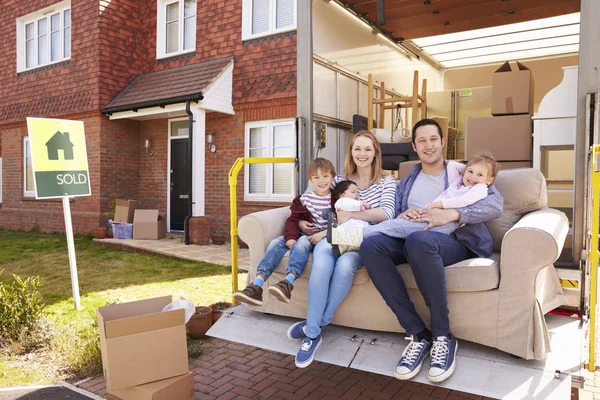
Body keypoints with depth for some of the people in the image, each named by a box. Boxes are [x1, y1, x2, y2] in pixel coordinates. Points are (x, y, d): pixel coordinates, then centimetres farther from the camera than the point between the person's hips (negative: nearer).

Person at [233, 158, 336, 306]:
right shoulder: (304, 198, 11)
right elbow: (293, 219, 6)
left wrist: (323, 234, -21)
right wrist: (290, 237, -13)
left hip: (326, 237, -4)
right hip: (305, 233, 4)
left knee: (302, 242, -35)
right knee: (277, 242, -20)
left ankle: (288, 282, -53)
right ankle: (257, 285, -32)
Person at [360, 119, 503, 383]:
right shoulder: (406, 182, 25)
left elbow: (496, 204, -4)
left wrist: (451, 214, -18)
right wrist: (401, 217, -9)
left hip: (456, 241, -4)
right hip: (410, 240, 4)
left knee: (418, 240, -40)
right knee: (370, 244, -28)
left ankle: (443, 336, -23)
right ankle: (418, 334, -23)